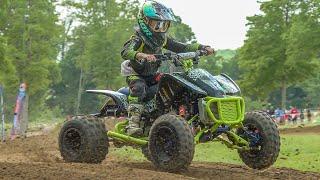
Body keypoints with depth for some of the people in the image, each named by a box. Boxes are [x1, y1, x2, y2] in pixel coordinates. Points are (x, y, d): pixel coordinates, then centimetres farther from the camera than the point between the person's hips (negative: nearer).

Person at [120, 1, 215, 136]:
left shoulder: (163, 39, 3)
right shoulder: (138, 39, -19)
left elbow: (181, 48, 7)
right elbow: (125, 52, -37)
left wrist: (202, 48, -5)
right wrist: (142, 55, -57)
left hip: (153, 75, 7)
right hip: (136, 74, -7)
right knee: (139, 87, -38)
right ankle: (133, 123, -44)